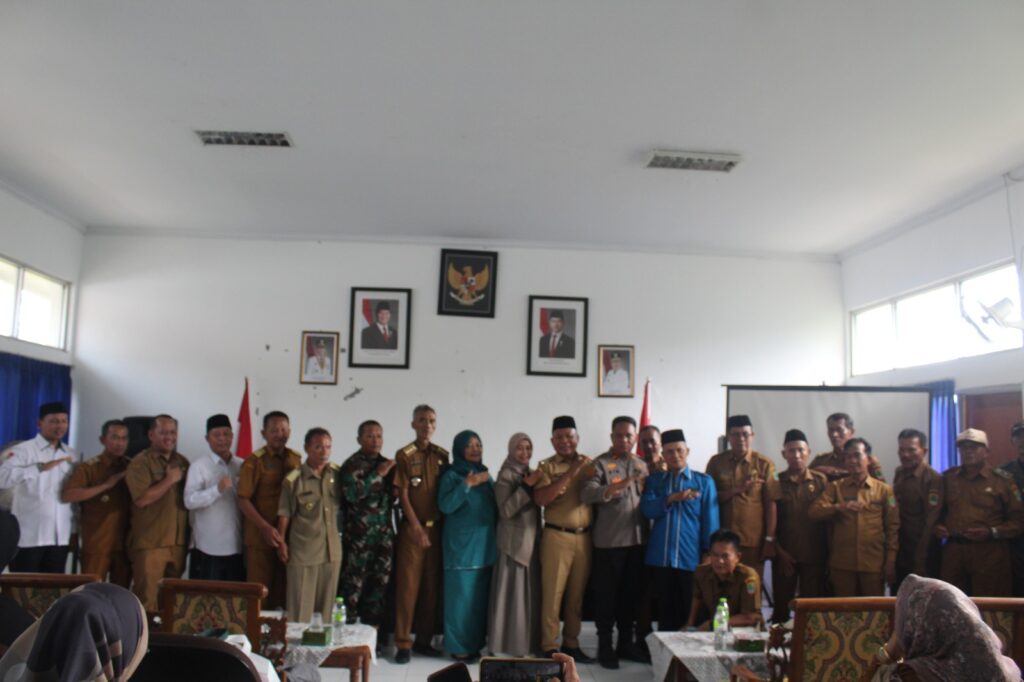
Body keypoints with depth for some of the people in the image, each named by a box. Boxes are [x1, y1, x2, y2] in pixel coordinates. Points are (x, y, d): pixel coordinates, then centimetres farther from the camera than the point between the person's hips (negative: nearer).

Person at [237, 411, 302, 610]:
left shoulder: (296, 459, 7)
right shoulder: (254, 461, -7)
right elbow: (243, 500, -10)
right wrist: (266, 528, -20)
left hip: (289, 534, 4)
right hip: (260, 535, -4)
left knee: (283, 589, 11)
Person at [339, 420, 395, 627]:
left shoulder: (386, 464, 12)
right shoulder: (352, 464, -6)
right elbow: (351, 494, -21)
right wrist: (377, 474, -18)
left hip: (384, 534, 6)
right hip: (359, 534, -6)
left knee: (380, 581, 9)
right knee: (354, 582, -5)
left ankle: (371, 628, 21)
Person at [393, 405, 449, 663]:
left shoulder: (443, 455, 7)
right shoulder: (404, 455, -3)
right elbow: (402, 495, -6)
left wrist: (444, 525, 4)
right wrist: (417, 528, -11)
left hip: (437, 527, 4)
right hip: (412, 527, -4)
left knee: (432, 585, 8)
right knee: (408, 585, 0)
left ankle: (424, 640, 19)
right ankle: (403, 643, 8)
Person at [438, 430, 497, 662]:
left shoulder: (485, 474, 13)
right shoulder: (451, 475, -5)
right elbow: (445, 506, -20)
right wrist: (467, 484, -23)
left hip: (485, 543, 6)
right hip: (462, 544, -6)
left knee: (481, 596, 10)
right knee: (462, 595, -3)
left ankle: (475, 643, 21)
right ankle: (459, 646, 7)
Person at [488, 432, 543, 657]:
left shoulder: (530, 473, 11)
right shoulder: (506, 475, -9)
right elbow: (505, 510, -19)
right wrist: (526, 486, -21)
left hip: (532, 540, 7)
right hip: (513, 541, -7)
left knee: (531, 593, 10)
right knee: (512, 593, -3)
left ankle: (528, 641, 20)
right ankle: (509, 644, 5)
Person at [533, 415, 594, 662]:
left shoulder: (589, 464, 10)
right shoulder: (546, 466, -1)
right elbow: (540, 499, -17)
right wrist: (570, 474, -18)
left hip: (585, 536, 4)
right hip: (557, 536, -3)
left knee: (577, 593, 10)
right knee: (552, 592, 0)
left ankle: (571, 644, 23)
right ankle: (549, 647, 9)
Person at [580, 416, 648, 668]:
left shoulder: (642, 465, 13)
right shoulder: (600, 464, -5)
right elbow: (586, 494, -21)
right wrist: (619, 485, -33)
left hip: (637, 540, 5)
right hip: (609, 541, -5)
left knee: (631, 593, 13)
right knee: (606, 594, 4)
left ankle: (626, 643, 27)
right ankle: (604, 646, 16)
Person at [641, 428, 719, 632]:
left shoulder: (703, 481, 4)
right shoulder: (654, 480, 9)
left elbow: (710, 521, 2)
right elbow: (647, 509, -6)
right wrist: (672, 498, -20)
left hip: (691, 557, -2)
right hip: (661, 557, 2)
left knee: (689, 613, 5)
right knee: (665, 609, 10)